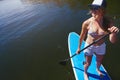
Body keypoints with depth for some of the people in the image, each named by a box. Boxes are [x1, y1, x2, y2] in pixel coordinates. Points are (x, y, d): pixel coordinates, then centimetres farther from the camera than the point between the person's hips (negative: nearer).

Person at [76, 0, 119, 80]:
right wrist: (79, 47, 4)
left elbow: (113, 41, -22)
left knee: (99, 61, 29)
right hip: (89, 46, -2)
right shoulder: (87, 23, -26)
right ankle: (85, 72, 53)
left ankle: (97, 69, 64)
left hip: (101, 46, 3)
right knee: (88, 63, 18)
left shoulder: (109, 22, -21)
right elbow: (82, 36, -8)